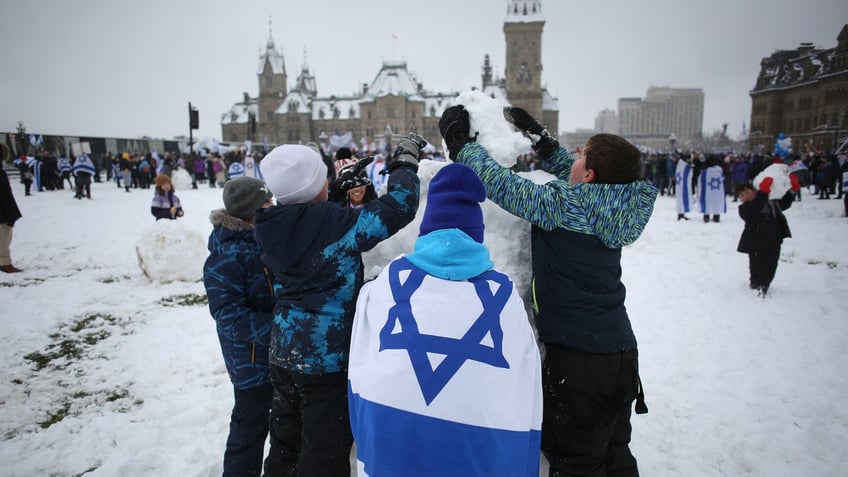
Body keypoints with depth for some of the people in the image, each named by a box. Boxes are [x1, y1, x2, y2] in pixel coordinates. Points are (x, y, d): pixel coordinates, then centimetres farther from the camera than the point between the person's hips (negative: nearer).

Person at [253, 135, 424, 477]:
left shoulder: (274, 225, -2)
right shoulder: (333, 223, -22)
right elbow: (396, 208, -20)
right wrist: (405, 161, -5)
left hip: (283, 353, 7)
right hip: (327, 358, -7)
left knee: (286, 442, 24)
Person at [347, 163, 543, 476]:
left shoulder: (387, 281, 12)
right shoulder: (505, 294, 11)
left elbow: (360, 370, 15)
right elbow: (527, 396, 13)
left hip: (389, 436, 0)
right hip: (483, 448, 1)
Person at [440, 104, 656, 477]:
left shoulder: (564, 205, -19)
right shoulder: (615, 206, 3)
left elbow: (500, 184, -17)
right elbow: (574, 181, 20)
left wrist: (459, 143, -3)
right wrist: (539, 138, 20)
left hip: (577, 356, -8)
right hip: (622, 351, 8)